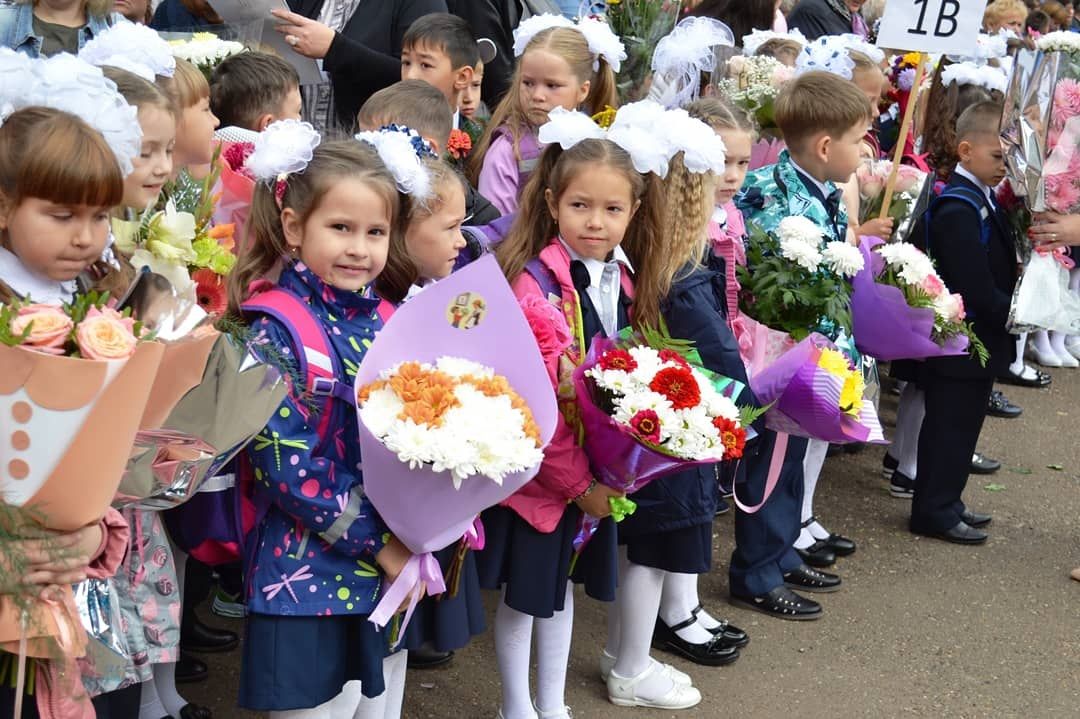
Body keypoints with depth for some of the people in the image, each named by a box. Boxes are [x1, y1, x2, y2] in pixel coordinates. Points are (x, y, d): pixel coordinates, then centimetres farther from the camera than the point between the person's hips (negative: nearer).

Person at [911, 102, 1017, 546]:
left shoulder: (983, 200, 9)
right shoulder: (958, 210, -22)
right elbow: (976, 289, -25)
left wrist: (1016, 307, 1)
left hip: (979, 339, 10)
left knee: (962, 425, 18)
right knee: (949, 425, 1)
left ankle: (945, 504, 29)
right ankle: (934, 512, 12)